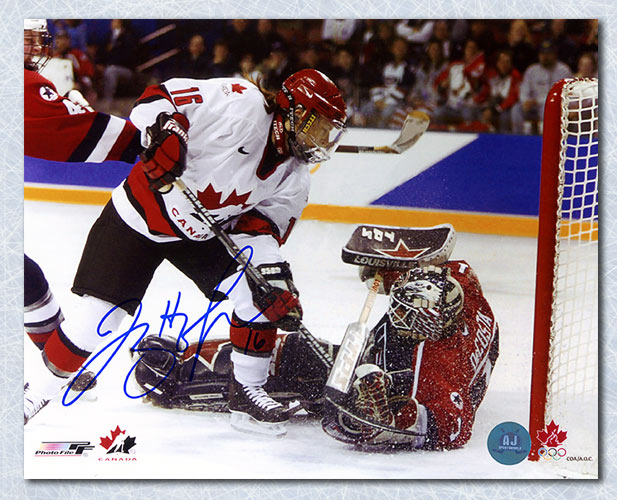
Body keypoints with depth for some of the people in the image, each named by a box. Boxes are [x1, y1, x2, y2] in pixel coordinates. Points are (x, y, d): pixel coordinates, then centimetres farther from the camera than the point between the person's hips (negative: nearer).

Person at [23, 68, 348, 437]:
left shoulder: (293, 179, -2)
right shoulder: (242, 102, -22)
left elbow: (261, 230, -4)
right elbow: (157, 98, -21)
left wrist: (277, 281, -21)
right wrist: (163, 131, -40)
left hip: (202, 233, 6)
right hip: (140, 215, -6)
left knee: (261, 292, -12)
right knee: (99, 316, -9)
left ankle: (248, 392, 4)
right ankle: (41, 388, 14)